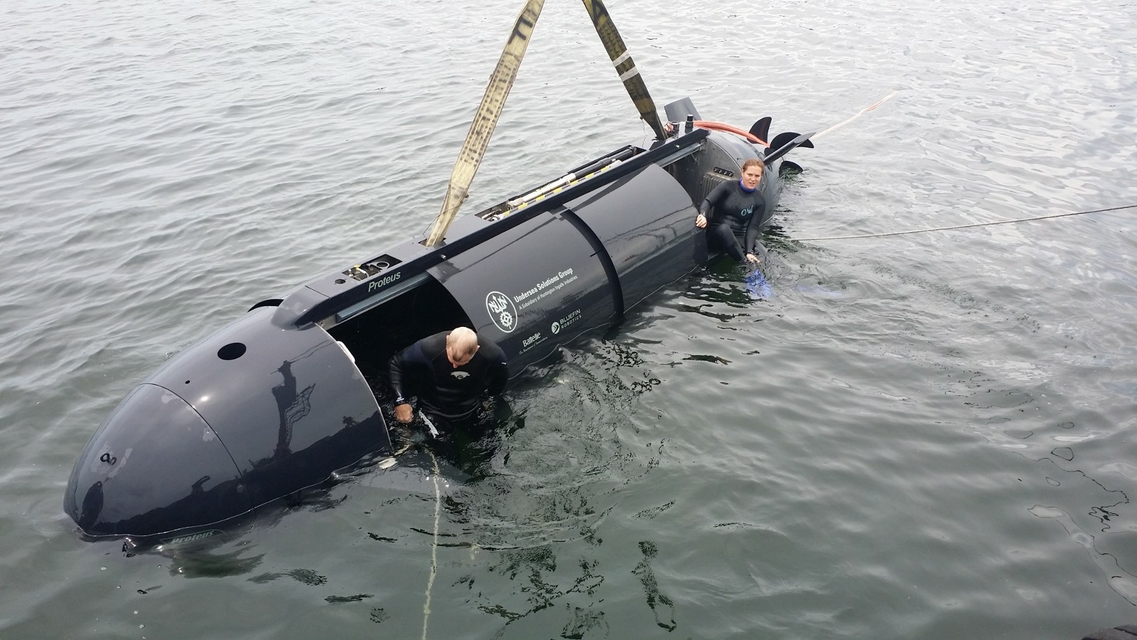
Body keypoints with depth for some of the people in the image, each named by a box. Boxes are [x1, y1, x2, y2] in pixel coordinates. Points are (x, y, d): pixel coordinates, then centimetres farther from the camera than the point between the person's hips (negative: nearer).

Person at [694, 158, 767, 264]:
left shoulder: (759, 201, 5)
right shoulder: (729, 187, -1)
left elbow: (753, 227, -4)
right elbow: (707, 201, -15)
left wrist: (749, 251, -21)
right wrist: (703, 215, -39)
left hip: (737, 239, 2)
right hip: (716, 234, -2)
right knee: (723, 228, -38)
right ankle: (746, 263, -38)